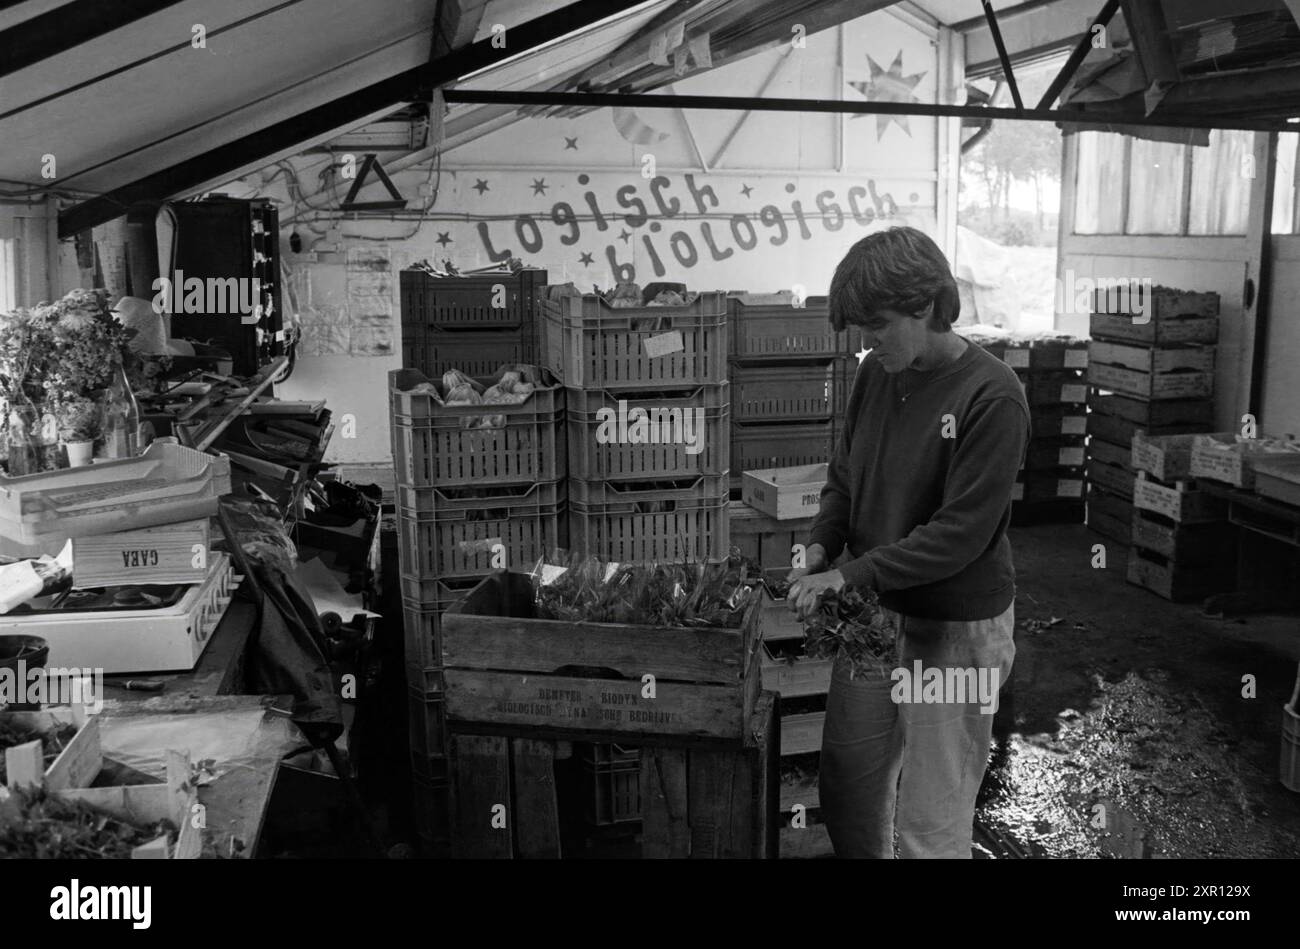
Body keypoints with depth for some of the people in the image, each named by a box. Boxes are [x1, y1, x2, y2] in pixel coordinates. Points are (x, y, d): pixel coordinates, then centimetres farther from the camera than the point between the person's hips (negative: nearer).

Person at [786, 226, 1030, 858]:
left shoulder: (992, 397, -20)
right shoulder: (877, 372, 1)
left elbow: (961, 532, -23)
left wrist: (851, 575, -23)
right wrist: (821, 550, -7)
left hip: (956, 629, -6)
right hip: (871, 612, 7)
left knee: (930, 824, 5)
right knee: (846, 782, 20)